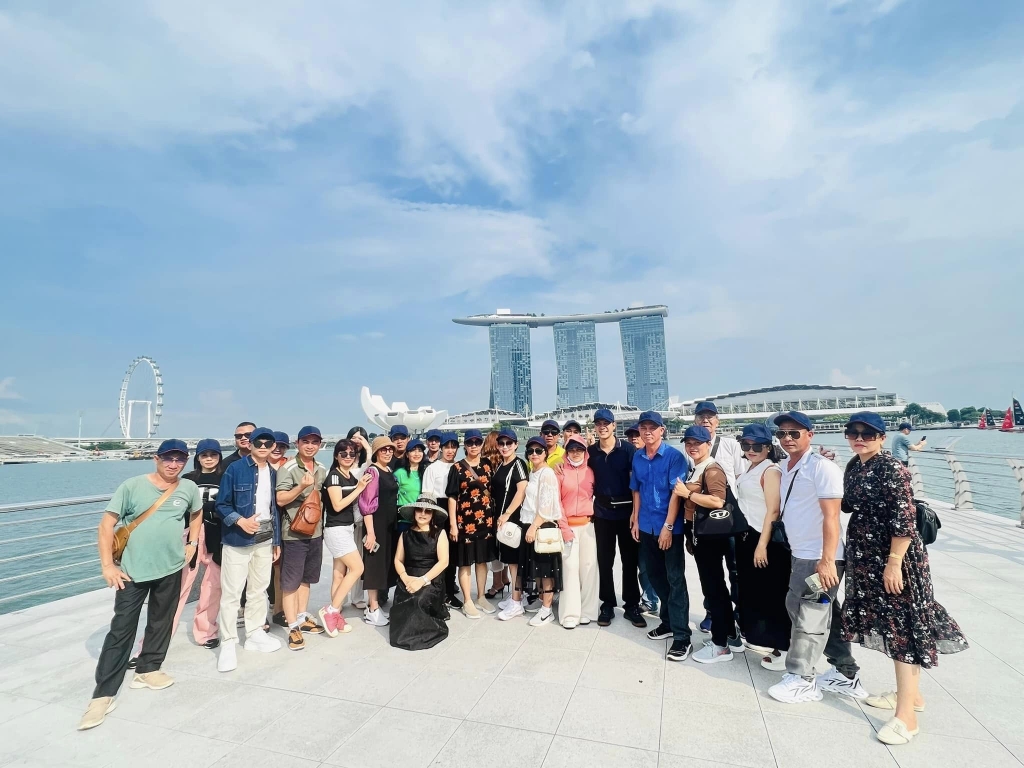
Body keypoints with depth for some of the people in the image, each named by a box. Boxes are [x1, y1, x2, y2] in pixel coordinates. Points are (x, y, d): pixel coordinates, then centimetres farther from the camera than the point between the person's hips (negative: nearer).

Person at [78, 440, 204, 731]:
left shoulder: (189, 489, -1)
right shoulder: (132, 486, -10)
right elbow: (106, 524, -9)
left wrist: (192, 542, 11)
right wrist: (107, 565, -13)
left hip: (171, 569, 3)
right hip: (132, 570, -3)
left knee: (161, 623, 15)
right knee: (121, 629, -1)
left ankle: (147, 670, 34)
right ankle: (103, 694, 9)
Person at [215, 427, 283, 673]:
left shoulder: (273, 473, 8)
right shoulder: (235, 469, -8)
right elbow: (221, 505, -7)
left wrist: (277, 540, 12)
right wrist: (241, 521, -23)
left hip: (265, 539, 5)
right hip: (238, 540, -5)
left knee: (259, 589, 15)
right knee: (231, 593, 0)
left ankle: (255, 633, 29)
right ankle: (228, 643, 12)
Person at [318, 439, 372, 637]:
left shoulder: (352, 477, 10)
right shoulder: (333, 476, -13)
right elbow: (337, 505, -20)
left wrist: (361, 486, 4)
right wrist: (359, 489, -17)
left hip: (347, 528, 8)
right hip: (336, 530, -8)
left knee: (340, 572, 10)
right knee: (357, 568, -9)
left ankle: (336, 615, 16)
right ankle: (330, 610, 0)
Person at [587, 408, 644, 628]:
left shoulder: (627, 448, -7)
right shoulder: (591, 452, 2)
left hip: (626, 509, -2)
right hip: (602, 511, 2)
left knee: (630, 559, 7)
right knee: (604, 560, 9)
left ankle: (632, 605, 21)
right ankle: (607, 604, 21)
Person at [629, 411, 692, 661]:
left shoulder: (674, 456, -12)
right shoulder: (637, 457, 4)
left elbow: (676, 493, -15)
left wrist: (668, 526, -18)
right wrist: (636, 520, 10)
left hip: (670, 527, -6)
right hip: (647, 527, 6)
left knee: (675, 580, 0)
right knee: (655, 575, 16)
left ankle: (681, 636, 9)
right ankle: (668, 621, 34)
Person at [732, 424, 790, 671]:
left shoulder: (771, 471, -14)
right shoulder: (748, 470, 12)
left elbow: (773, 510, -18)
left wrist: (762, 544, -20)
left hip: (765, 540, -8)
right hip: (746, 537, 9)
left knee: (772, 594, -1)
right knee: (751, 590, 16)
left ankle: (783, 648, 10)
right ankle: (761, 638, 31)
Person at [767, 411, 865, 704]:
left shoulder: (821, 467, -16)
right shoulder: (784, 467, 9)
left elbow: (831, 517, -20)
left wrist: (827, 560, -23)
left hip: (819, 559, -8)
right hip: (799, 555, 8)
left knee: (809, 618, 3)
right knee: (826, 616, 18)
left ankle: (801, 679, 17)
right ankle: (846, 675, 33)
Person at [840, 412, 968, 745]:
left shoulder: (891, 469, -18)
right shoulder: (854, 466, 6)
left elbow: (904, 520, -21)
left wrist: (894, 563, -22)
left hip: (893, 559, -8)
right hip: (867, 559, 8)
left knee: (903, 626, -1)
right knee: (888, 624, 17)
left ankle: (906, 715, 7)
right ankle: (909, 693, 33)